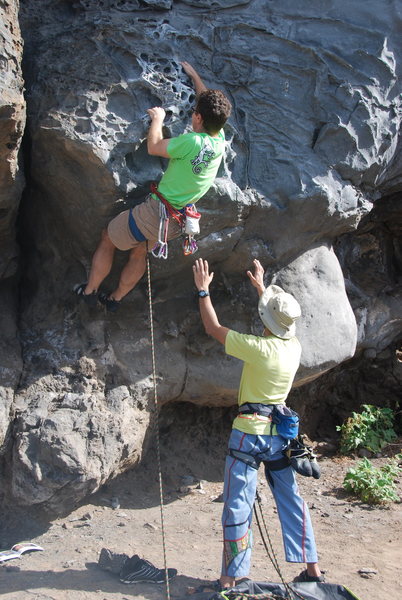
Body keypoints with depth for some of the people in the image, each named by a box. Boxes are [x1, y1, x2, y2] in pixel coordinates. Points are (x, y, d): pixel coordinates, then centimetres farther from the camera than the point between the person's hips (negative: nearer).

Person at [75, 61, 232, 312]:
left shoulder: (192, 142, -27)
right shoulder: (220, 141, -5)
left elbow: (154, 147, -15)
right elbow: (210, 105, 13)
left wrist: (158, 118, 2)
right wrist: (194, 76, 26)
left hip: (156, 212, -7)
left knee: (108, 239, 17)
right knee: (140, 253, 29)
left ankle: (89, 291, 30)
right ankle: (115, 298, 42)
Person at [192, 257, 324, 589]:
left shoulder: (259, 348, -19)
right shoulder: (295, 347, 0)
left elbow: (213, 328, -9)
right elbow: (282, 323, 23)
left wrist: (203, 290, 3)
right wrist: (261, 287, 32)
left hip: (250, 431, -7)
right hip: (280, 430, 7)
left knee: (238, 507, 1)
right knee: (292, 500, 15)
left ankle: (230, 579, 8)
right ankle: (312, 568, 22)